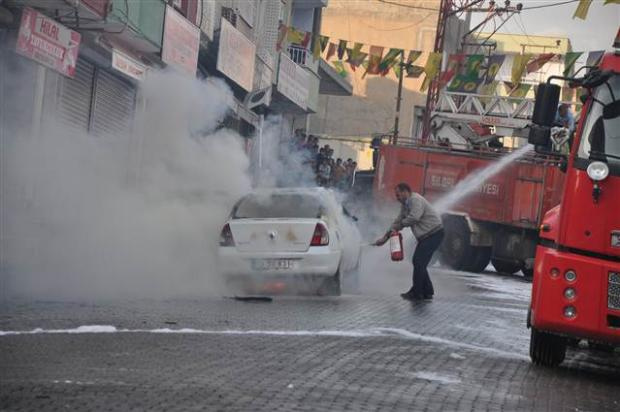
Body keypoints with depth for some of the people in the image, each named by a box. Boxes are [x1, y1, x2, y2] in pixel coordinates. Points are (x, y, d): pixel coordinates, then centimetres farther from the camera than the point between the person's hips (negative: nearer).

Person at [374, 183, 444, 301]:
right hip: (425, 236, 10)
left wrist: (400, 225, -14)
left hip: (434, 234, -10)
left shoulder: (416, 200, -16)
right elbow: (398, 221, 19)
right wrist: (385, 237, 14)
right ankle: (427, 292, 15)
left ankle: (416, 293, -7)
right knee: (418, 262, 9)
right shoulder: (405, 205, 15)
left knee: (419, 262, -12)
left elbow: (414, 217, -30)